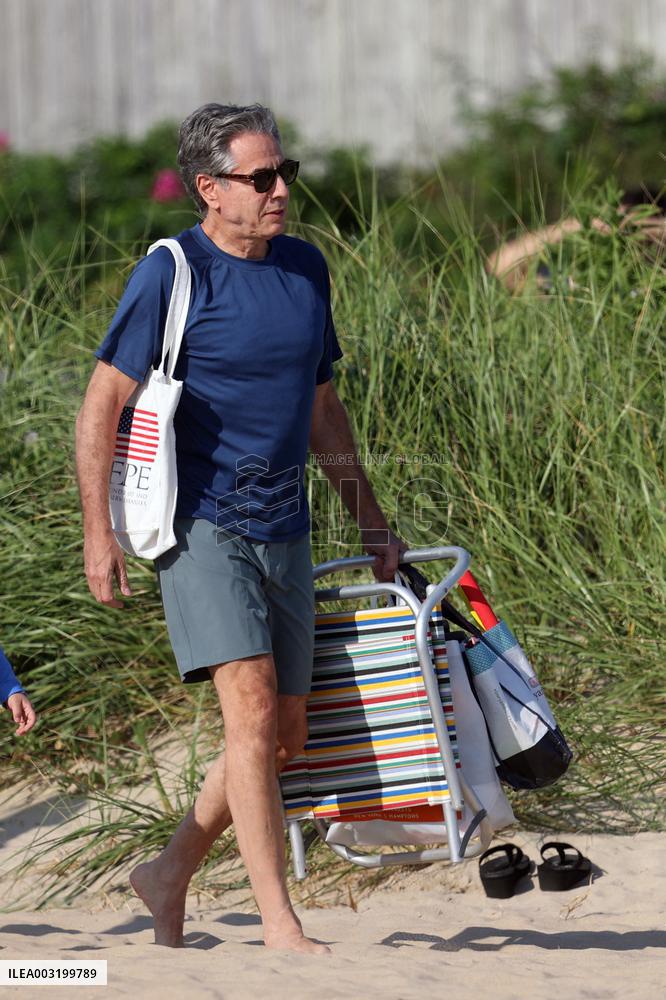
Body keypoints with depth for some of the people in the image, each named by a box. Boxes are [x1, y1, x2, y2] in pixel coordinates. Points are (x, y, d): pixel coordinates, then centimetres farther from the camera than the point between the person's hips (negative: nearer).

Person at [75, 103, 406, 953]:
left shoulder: (305, 268, 10)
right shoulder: (172, 274, -9)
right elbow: (101, 406, -7)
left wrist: (370, 521, 17)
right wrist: (98, 532, -13)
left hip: (282, 529, 7)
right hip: (199, 524, -7)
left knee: (285, 737, 8)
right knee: (251, 708, -17)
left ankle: (170, 875, 26)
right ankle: (279, 924, -15)